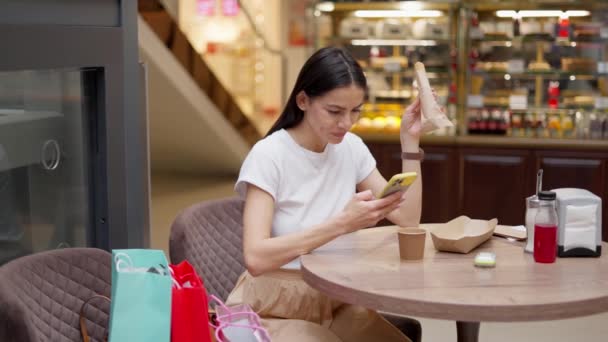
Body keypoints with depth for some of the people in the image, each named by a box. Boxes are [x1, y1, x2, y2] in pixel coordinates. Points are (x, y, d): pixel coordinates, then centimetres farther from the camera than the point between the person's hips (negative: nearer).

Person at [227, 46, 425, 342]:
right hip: (275, 309, -6)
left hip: (337, 302, 6)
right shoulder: (268, 155, -15)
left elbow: (408, 220, -1)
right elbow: (256, 258, -27)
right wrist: (343, 223, -33)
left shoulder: (351, 148, 4)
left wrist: (410, 141, -5)